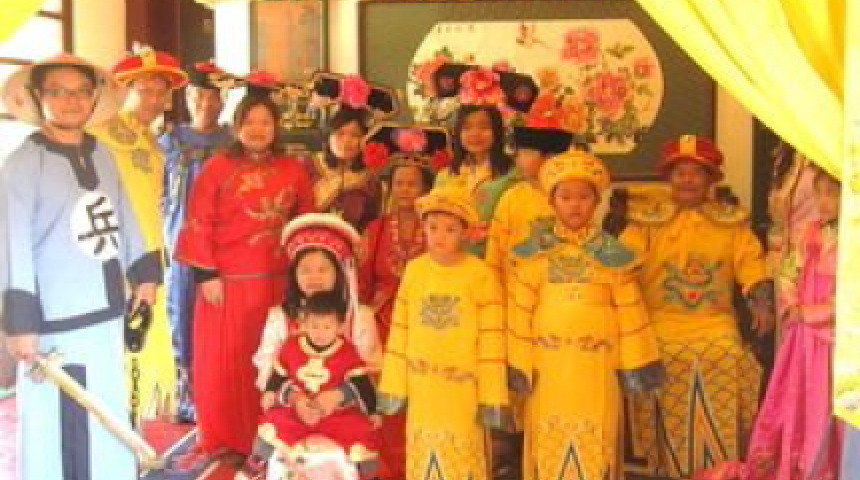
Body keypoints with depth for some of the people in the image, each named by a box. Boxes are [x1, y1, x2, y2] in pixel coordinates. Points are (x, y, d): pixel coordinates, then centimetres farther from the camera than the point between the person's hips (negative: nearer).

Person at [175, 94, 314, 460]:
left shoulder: (292, 170, 8)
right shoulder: (218, 167, -3)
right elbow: (198, 223, -6)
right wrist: (206, 274, -11)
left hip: (277, 282, 3)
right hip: (227, 281, -3)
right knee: (224, 361, 5)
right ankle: (226, 439, 19)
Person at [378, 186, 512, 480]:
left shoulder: (480, 274, -9)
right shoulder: (413, 269, 1)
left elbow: (490, 338, -7)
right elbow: (400, 330, 5)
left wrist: (491, 396, -7)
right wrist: (393, 385, 5)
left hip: (462, 386, -3)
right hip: (421, 386, 3)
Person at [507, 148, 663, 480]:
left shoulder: (612, 253, 5)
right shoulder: (535, 252, 2)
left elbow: (629, 311, 5)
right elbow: (520, 311, 1)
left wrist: (636, 363, 2)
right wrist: (519, 363, -3)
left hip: (597, 366, 0)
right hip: (548, 365, 0)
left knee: (595, 446, 4)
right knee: (550, 443, 5)